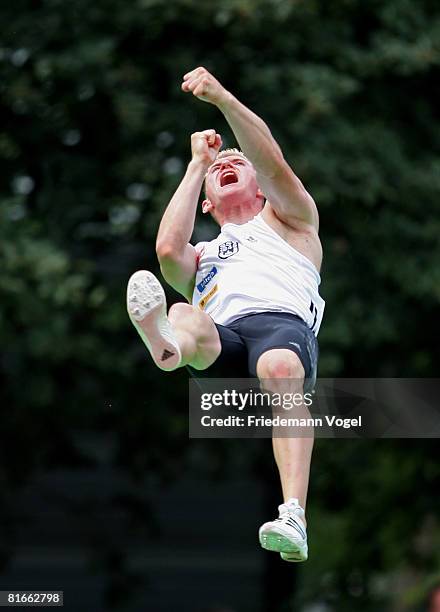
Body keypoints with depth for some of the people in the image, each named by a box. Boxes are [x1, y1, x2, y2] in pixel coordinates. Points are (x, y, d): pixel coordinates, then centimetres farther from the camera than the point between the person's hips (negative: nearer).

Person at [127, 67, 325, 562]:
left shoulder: (288, 221, 35)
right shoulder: (200, 258, 42)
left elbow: (276, 166, 13)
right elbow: (167, 251, 16)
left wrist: (222, 98, 3)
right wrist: (197, 165, 29)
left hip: (283, 321, -2)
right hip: (219, 344, 3)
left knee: (280, 368, -39)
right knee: (183, 317, -33)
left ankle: (294, 518, -55)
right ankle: (165, 344, -74)